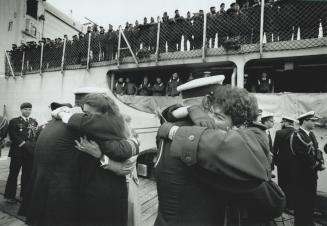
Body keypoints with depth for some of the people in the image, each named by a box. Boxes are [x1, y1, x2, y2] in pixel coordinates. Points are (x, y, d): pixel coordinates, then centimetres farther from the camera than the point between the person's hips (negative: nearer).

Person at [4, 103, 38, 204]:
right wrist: (23, 144, -14)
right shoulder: (14, 121, 0)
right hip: (17, 152, -4)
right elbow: (13, 136, -8)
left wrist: (33, 146, -6)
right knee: (13, 174, 4)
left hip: (31, 152, 4)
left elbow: (37, 135, 10)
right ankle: (10, 195, 18)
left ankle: (25, 194, 23)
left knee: (28, 174, 10)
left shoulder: (34, 122, 12)